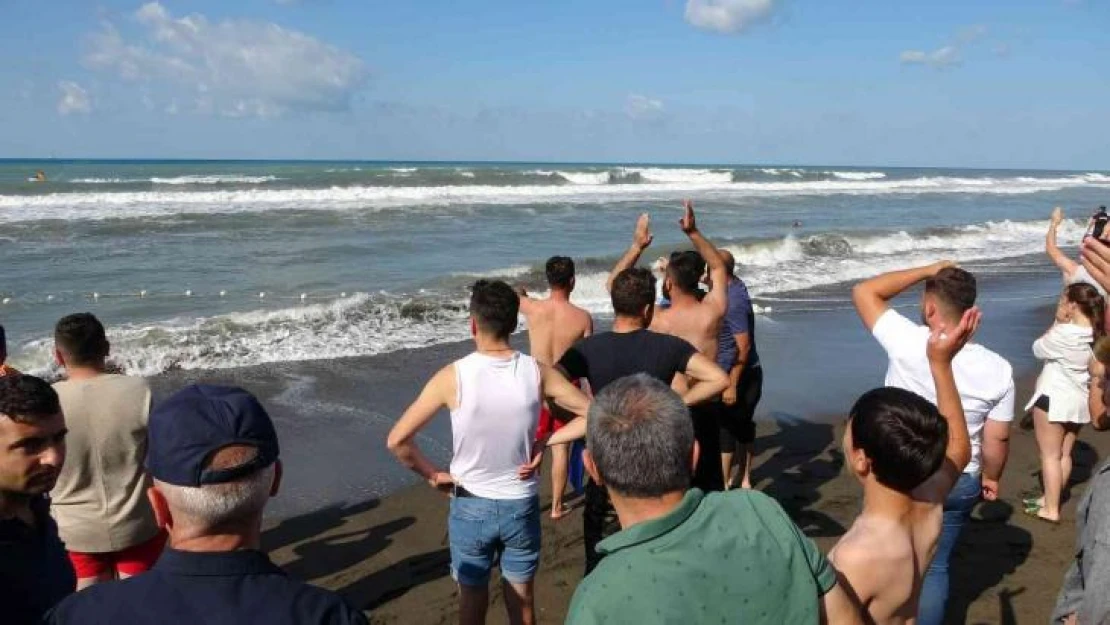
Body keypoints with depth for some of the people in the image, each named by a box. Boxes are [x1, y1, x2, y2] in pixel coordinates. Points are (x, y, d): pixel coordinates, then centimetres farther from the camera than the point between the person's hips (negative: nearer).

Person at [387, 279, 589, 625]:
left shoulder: (453, 376, -17)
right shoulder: (537, 372, -12)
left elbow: (397, 440, -16)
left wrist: (432, 475, -2)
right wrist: (545, 442, -4)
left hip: (470, 506, -1)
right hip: (521, 505, 1)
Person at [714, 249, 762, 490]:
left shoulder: (733, 302, -23)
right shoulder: (736, 286, 4)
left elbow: (744, 346, -26)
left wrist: (732, 385, -24)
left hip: (735, 375, -9)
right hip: (750, 373, 9)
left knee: (724, 429, 0)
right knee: (743, 424, 17)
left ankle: (723, 485, 8)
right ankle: (744, 479, 28)